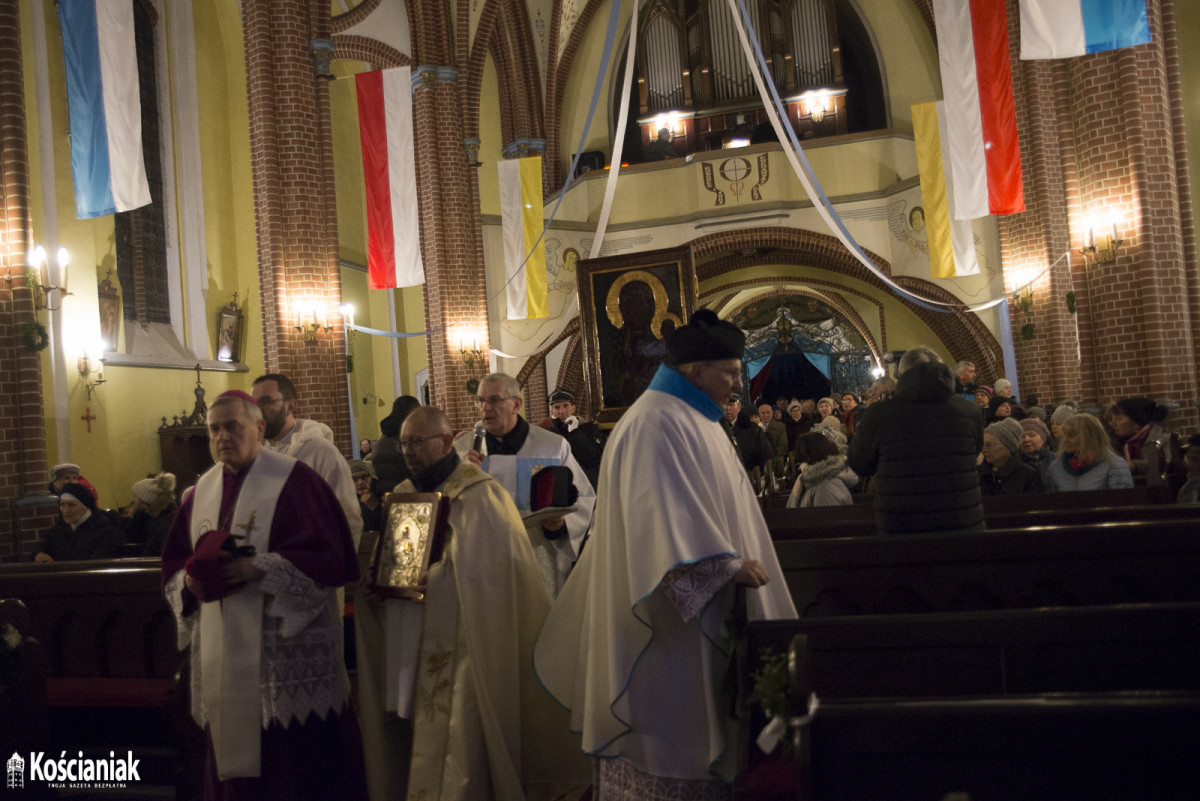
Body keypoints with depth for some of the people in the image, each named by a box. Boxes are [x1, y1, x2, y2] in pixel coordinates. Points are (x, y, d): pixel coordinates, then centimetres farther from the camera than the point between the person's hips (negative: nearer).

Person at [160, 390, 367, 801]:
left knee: (296, 761, -3)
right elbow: (174, 562, 16)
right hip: (222, 655, 6)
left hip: (287, 644, -5)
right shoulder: (200, 492, 14)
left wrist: (260, 568, -21)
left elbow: (328, 555, -12)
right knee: (232, 756, 10)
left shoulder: (294, 480, -4)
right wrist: (190, 581, -6)